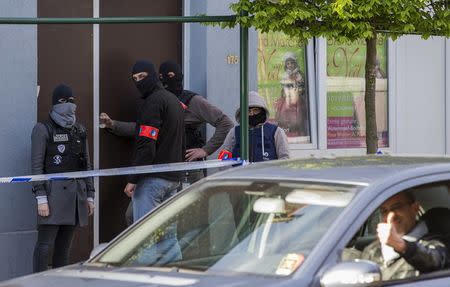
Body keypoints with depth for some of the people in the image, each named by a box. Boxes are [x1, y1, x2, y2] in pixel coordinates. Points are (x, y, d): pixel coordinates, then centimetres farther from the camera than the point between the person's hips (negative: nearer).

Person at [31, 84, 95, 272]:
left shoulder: (79, 130, 16)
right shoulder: (43, 130, -1)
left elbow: (86, 165, 19)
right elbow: (36, 165, -6)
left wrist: (90, 196, 13)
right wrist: (41, 198, -15)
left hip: (76, 192, 6)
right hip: (54, 192, -6)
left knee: (64, 246, 8)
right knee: (45, 244, -10)